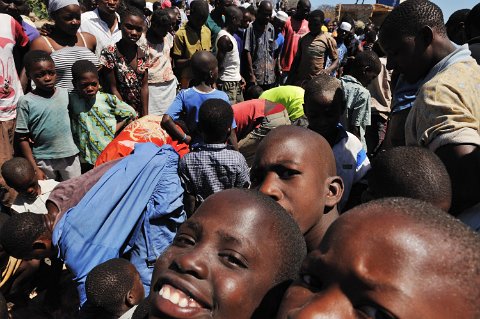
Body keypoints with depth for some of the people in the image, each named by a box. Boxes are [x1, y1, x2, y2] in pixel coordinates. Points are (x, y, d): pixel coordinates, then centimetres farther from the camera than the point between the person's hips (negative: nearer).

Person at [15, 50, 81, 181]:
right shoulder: (26, 102, -9)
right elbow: (22, 138, -6)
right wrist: (34, 169, -9)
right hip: (43, 161, -2)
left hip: (70, 156, 3)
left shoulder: (64, 93, 0)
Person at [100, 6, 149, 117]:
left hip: (140, 112, 4)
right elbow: (113, 89, -11)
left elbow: (144, 86, 1)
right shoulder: (109, 53, -13)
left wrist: (145, 115, -3)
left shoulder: (143, 54, 1)